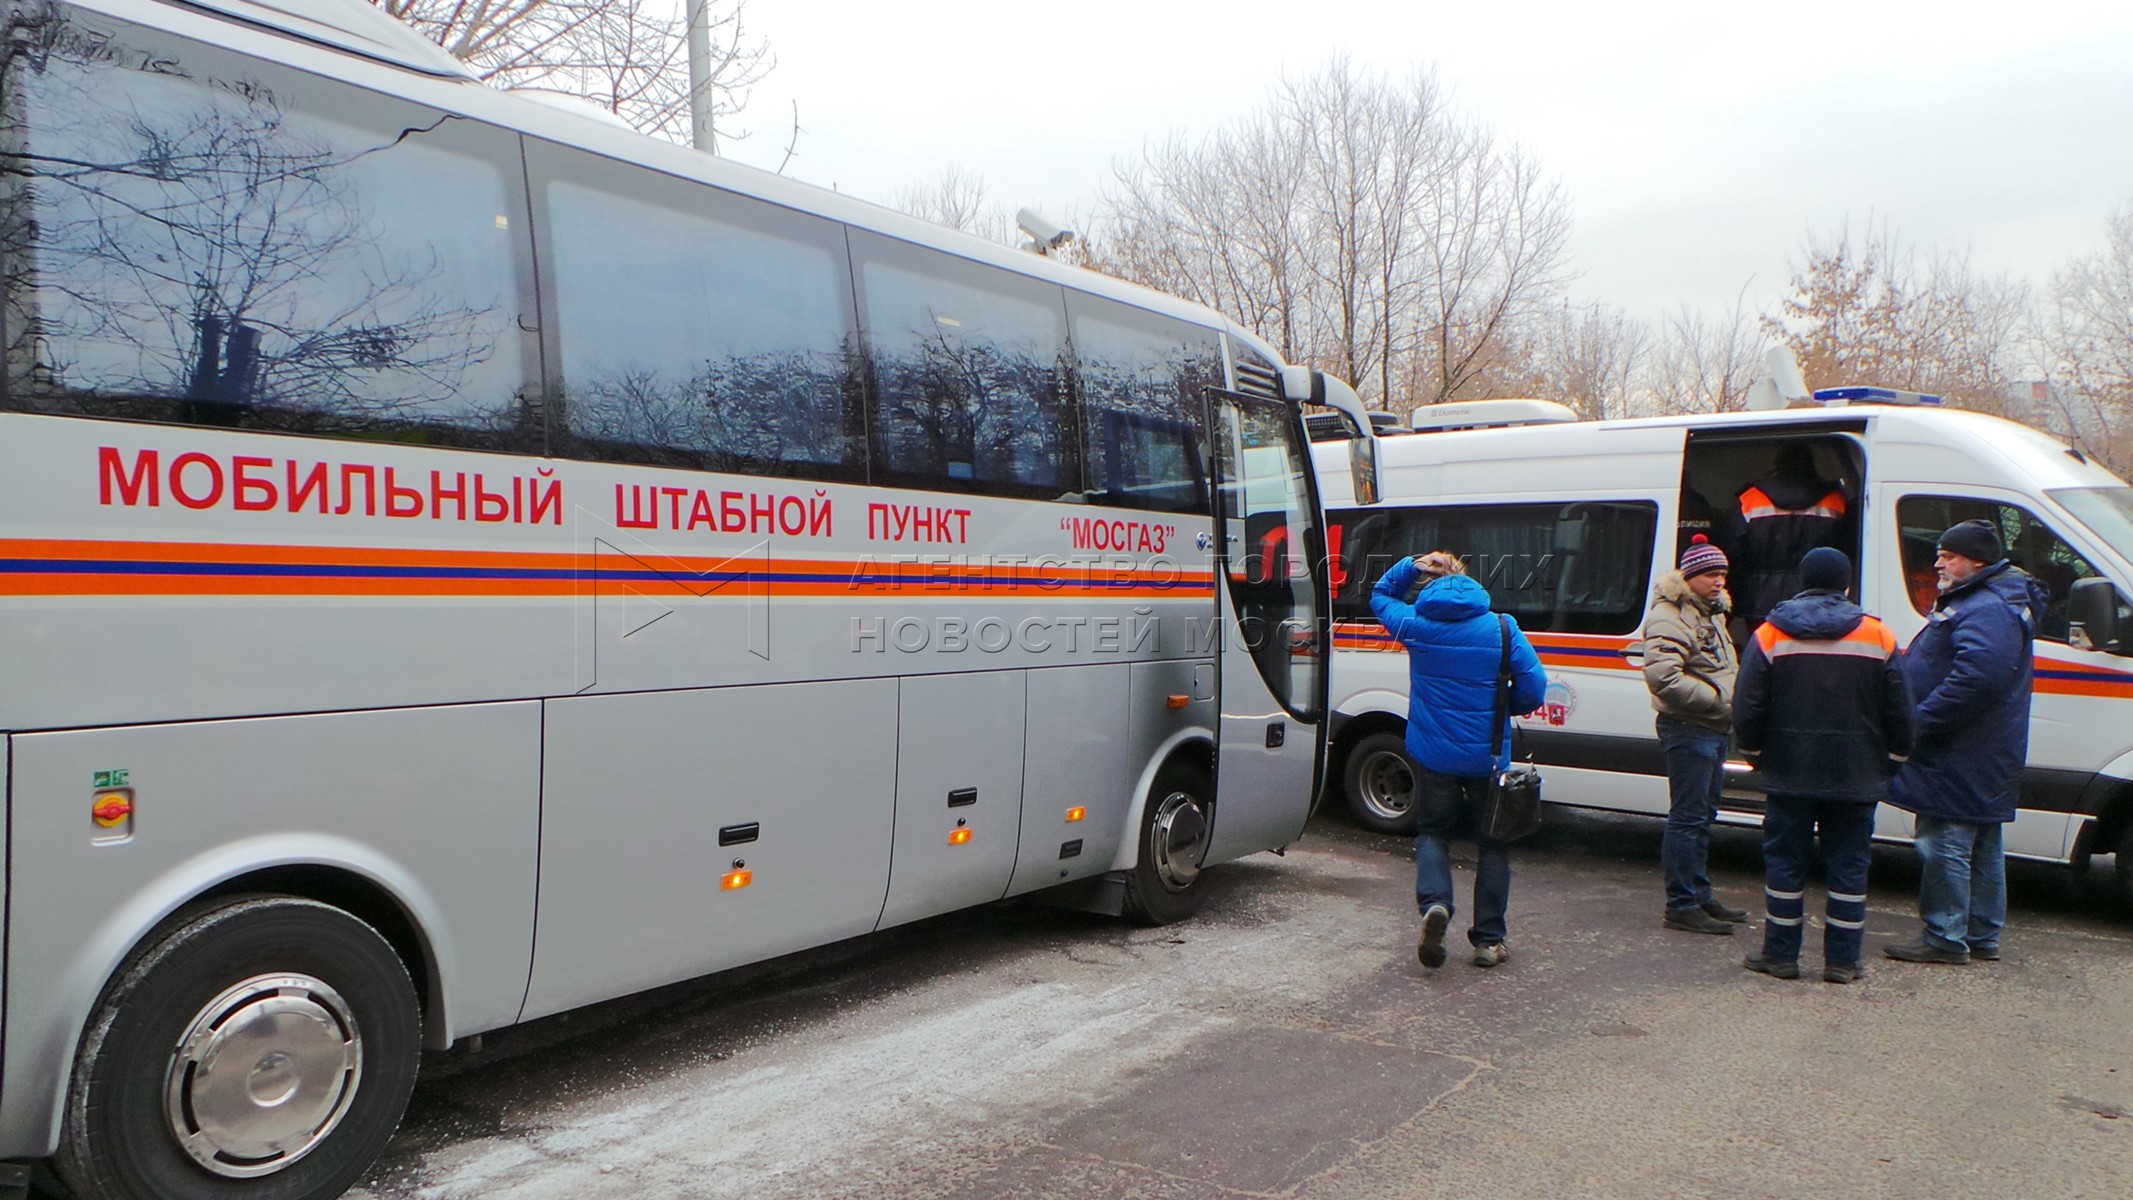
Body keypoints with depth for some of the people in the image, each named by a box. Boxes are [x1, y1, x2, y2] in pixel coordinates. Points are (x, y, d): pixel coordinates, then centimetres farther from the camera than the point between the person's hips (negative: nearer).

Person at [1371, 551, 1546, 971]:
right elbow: (1534, 688, -8)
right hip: (1487, 757, 0)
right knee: (1491, 842, 13)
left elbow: (1380, 596, 15)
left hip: (1432, 754, 1)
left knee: (1432, 831, 17)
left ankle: (1434, 903, -9)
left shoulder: (1415, 625, -5)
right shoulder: (1502, 628, -8)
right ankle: (1488, 940, 16)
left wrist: (1410, 566, 2)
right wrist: (1504, 708, 11)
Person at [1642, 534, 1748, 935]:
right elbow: (1662, 676, -28)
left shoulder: (1712, 614, 19)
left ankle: (1699, 895, 27)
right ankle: (1682, 905, -2)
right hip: (1688, 730, -10)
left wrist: (1736, 699, 11)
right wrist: (1719, 699, -22)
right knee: (1688, 818, -7)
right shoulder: (1670, 616, -15)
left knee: (1703, 815, 17)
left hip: (1715, 729, 10)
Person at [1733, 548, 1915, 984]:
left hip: (1789, 774, -1)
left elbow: (1747, 710, -4)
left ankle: (1780, 955, 11)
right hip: (1856, 778, 1)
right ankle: (1842, 960, 12)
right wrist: (1890, 763, 16)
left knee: (1785, 862, 7)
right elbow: (1899, 713, 2)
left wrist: (1757, 755, 12)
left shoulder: (1770, 635, -3)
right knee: (1848, 866, 8)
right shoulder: (1878, 637, 0)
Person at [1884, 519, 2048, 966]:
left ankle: (1944, 938, 0)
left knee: (1945, 844, -6)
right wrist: (1920, 722, 17)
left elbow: (1978, 677, -31)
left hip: (1958, 761, -11)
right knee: (1981, 847, 16)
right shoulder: (1972, 602, 19)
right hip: (1983, 758, 11)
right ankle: (1981, 935, 25)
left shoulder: (1986, 611, -18)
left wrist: (1919, 723, -24)